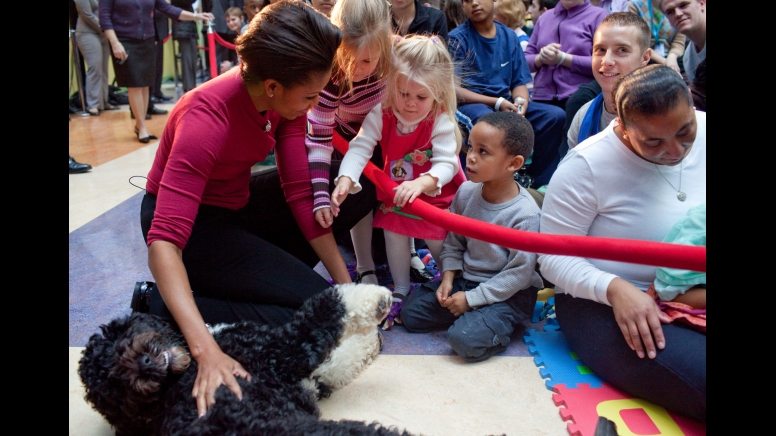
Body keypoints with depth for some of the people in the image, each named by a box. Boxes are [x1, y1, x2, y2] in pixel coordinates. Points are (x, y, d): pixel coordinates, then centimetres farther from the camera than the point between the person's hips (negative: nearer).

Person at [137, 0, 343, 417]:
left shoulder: (285, 95, -13)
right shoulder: (207, 120, -34)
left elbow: (299, 191, -10)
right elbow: (163, 241, -39)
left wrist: (345, 283, -12)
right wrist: (207, 351, -49)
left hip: (238, 204, 7)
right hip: (191, 223, -7)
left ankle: (262, 270, 8)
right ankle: (160, 306, -7)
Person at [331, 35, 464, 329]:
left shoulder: (442, 121, -26)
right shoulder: (381, 114, -18)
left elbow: (446, 163, -34)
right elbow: (360, 147, -24)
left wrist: (422, 183, -55)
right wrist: (345, 179, -42)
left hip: (436, 195, -3)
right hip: (395, 191, 3)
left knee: (438, 242, 2)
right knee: (394, 233, 4)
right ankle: (400, 291, 24)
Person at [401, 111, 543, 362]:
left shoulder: (525, 214, -24)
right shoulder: (466, 191, -7)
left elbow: (519, 273, -19)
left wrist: (471, 298, -18)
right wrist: (448, 278, -7)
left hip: (508, 292, -6)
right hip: (466, 278, 7)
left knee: (465, 340, -26)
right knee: (410, 314, 1)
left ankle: (503, 324, 3)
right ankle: (474, 316, 12)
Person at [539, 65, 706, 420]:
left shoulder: (700, 131, -2)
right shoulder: (588, 164, -16)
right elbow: (553, 257, -14)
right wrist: (614, 288, -31)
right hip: (601, 305, -4)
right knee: (697, 376, -27)